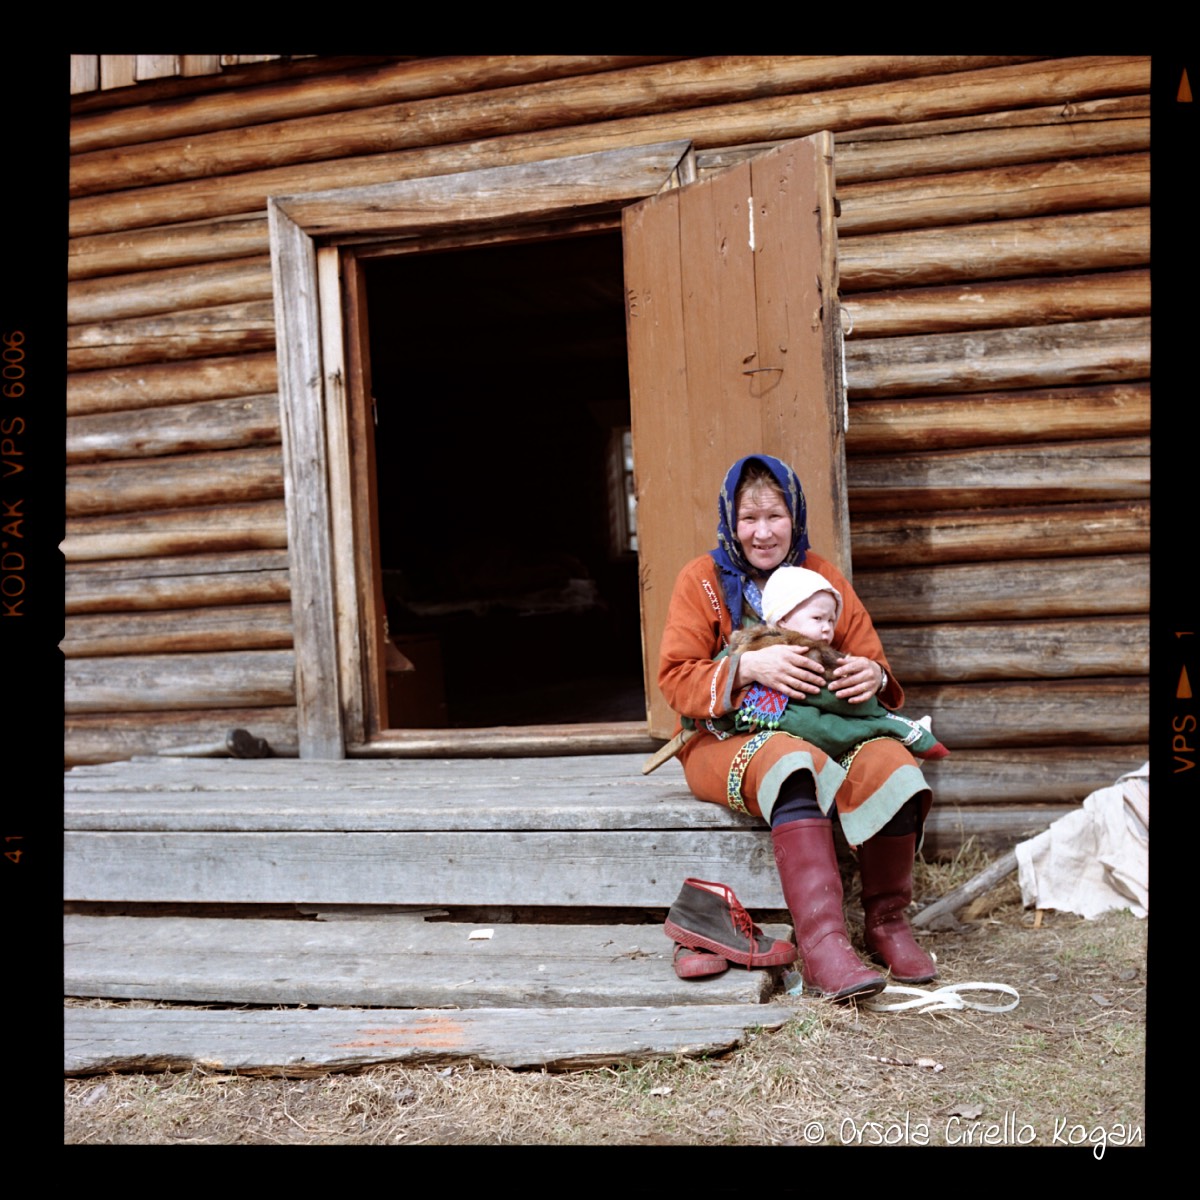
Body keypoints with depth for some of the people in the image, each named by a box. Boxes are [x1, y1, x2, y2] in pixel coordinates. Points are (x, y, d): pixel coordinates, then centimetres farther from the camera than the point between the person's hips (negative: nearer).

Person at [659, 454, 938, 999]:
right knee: (792, 762, -38)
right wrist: (747, 666, -22)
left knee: (889, 762, -29)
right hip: (728, 743, -3)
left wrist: (873, 677, -14)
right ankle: (821, 944, -44)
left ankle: (886, 921, -10)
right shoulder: (702, 580, 4)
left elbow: (870, 661, 12)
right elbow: (675, 679, -5)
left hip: (826, 733, 3)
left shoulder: (823, 576, 13)